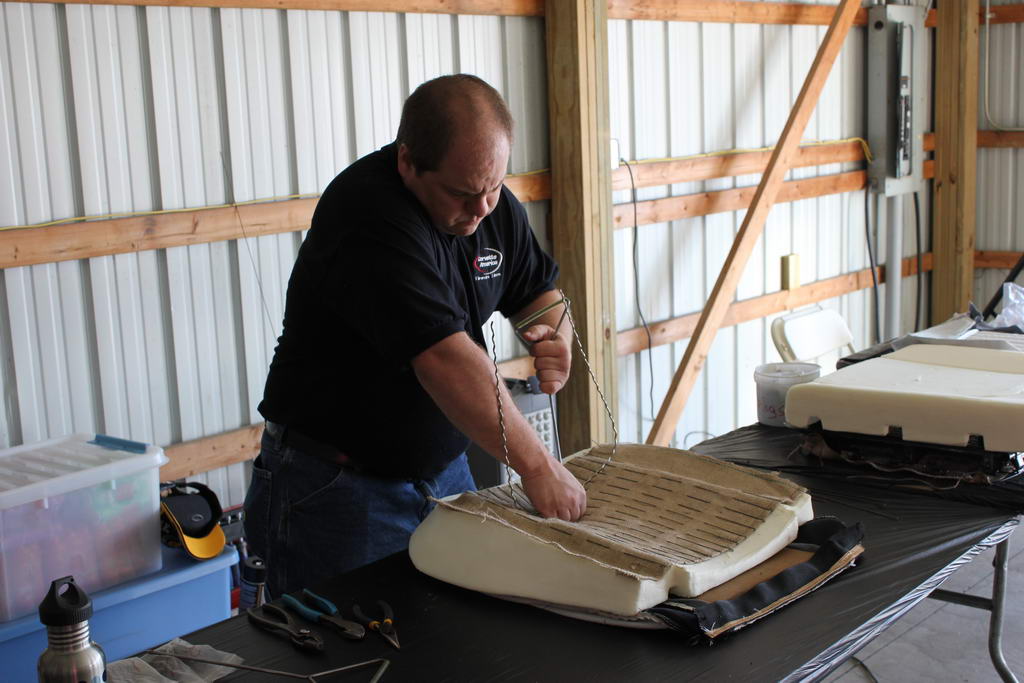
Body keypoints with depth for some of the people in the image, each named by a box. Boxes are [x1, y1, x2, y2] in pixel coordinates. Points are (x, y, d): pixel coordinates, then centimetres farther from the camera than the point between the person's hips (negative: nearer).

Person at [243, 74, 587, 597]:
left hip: (443, 471, 7)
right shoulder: (369, 214, -25)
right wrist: (536, 466, -32)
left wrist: (553, 335, -9)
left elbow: (538, 289, 15)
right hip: (338, 490, -7)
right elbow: (446, 357, -33)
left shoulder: (492, 205, 0)